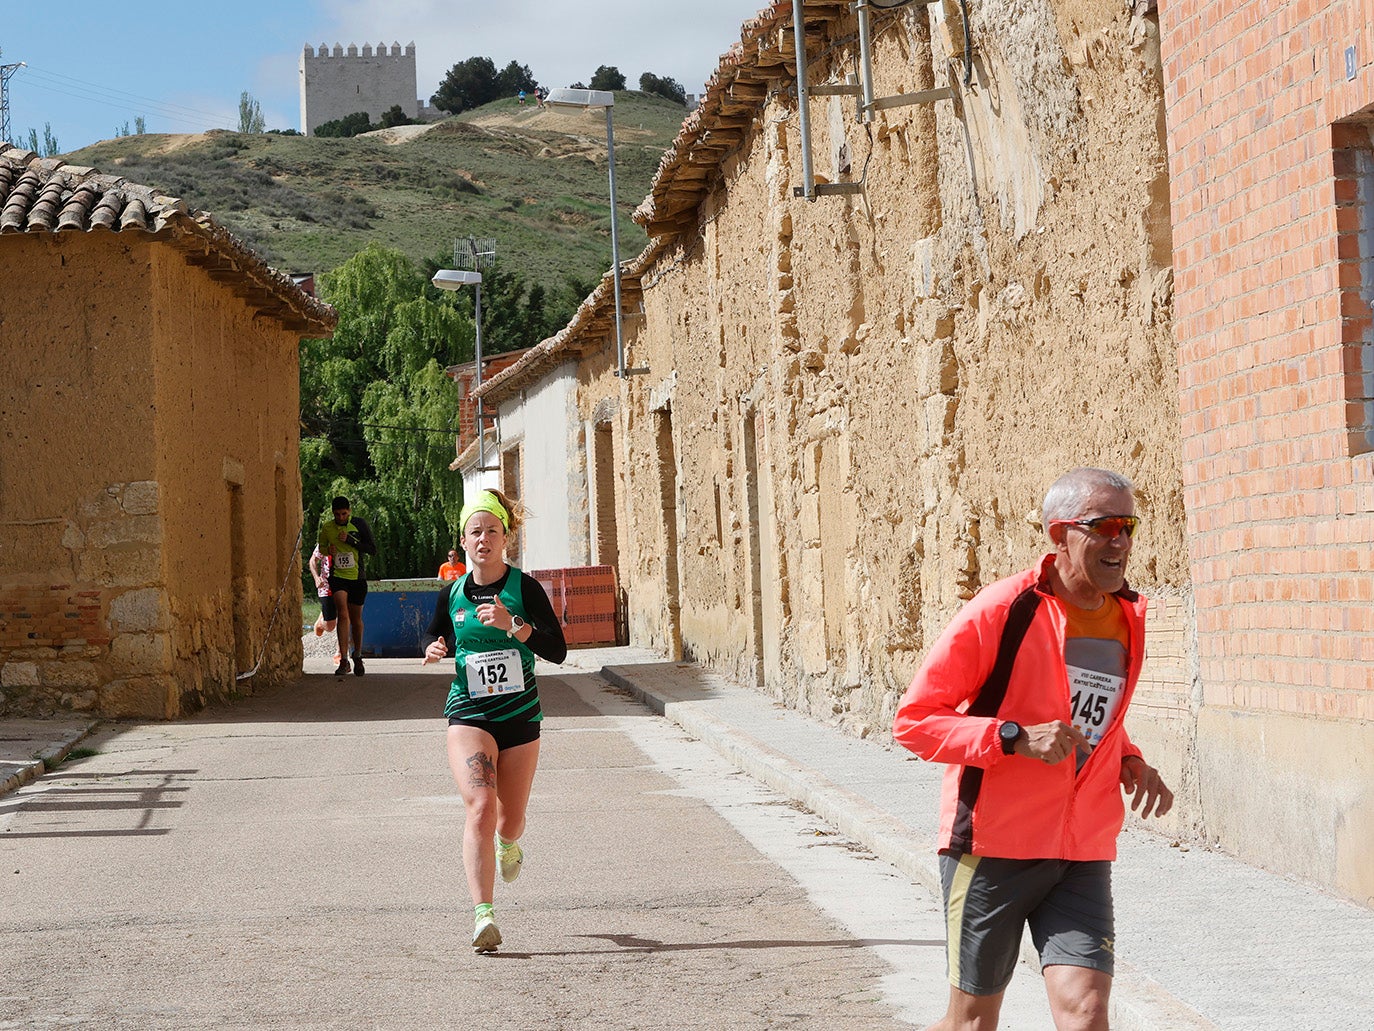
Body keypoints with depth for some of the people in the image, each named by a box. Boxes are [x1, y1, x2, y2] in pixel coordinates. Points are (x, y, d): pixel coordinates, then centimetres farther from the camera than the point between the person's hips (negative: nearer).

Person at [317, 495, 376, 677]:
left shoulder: (359, 524, -3)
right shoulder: (327, 528, 2)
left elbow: (373, 549, -5)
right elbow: (321, 547, 19)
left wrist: (350, 540, -15)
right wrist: (328, 550, -5)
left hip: (357, 577, 0)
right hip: (337, 576, 0)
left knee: (356, 619, 10)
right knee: (343, 614, -19)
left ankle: (358, 657, 29)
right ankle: (344, 660, -21)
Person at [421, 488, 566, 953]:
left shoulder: (524, 588, -5)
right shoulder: (452, 594, 3)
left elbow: (557, 650, -12)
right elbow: (434, 638, 22)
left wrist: (512, 624, -26)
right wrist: (435, 650, -2)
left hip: (520, 715, 0)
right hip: (468, 716, 0)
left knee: (509, 820, 12)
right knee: (480, 807, -21)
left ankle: (509, 845, 52)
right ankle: (483, 915, -26)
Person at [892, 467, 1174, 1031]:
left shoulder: (1128, 616, 8)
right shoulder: (1002, 610, -12)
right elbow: (913, 720, -11)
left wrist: (1130, 761, 6)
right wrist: (1015, 738, -23)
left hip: (1082, 855, 4)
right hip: (992, 845, -4)